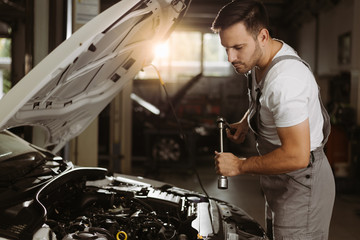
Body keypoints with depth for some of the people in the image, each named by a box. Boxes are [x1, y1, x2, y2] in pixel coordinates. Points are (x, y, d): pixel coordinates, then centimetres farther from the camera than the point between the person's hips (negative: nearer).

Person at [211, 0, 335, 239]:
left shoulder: (284, 80, -33)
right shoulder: (259, 60, 0)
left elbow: (297, 156, -34)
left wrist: (240, 166, -24)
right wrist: (245, 122, 5)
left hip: (301, 186, -10)